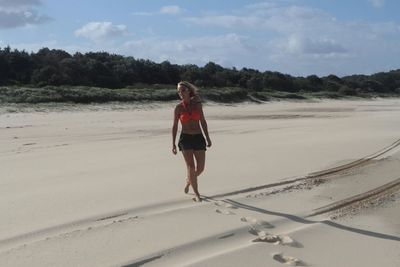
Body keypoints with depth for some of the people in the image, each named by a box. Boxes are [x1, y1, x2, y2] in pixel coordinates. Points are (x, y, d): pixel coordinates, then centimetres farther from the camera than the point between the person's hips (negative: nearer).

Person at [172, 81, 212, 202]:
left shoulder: (197, 104, 4)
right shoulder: (178, 108, 0)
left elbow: (203, 122, 9)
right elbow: (175, 126, 5)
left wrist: (208, 138, 7)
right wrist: (173, 143, 1)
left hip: (198, 138, 2)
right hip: (185, 138, -2)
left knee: (200, 168, 4)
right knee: (191, 167, -9)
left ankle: (188, 180, 36)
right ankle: (197, 194, 2)